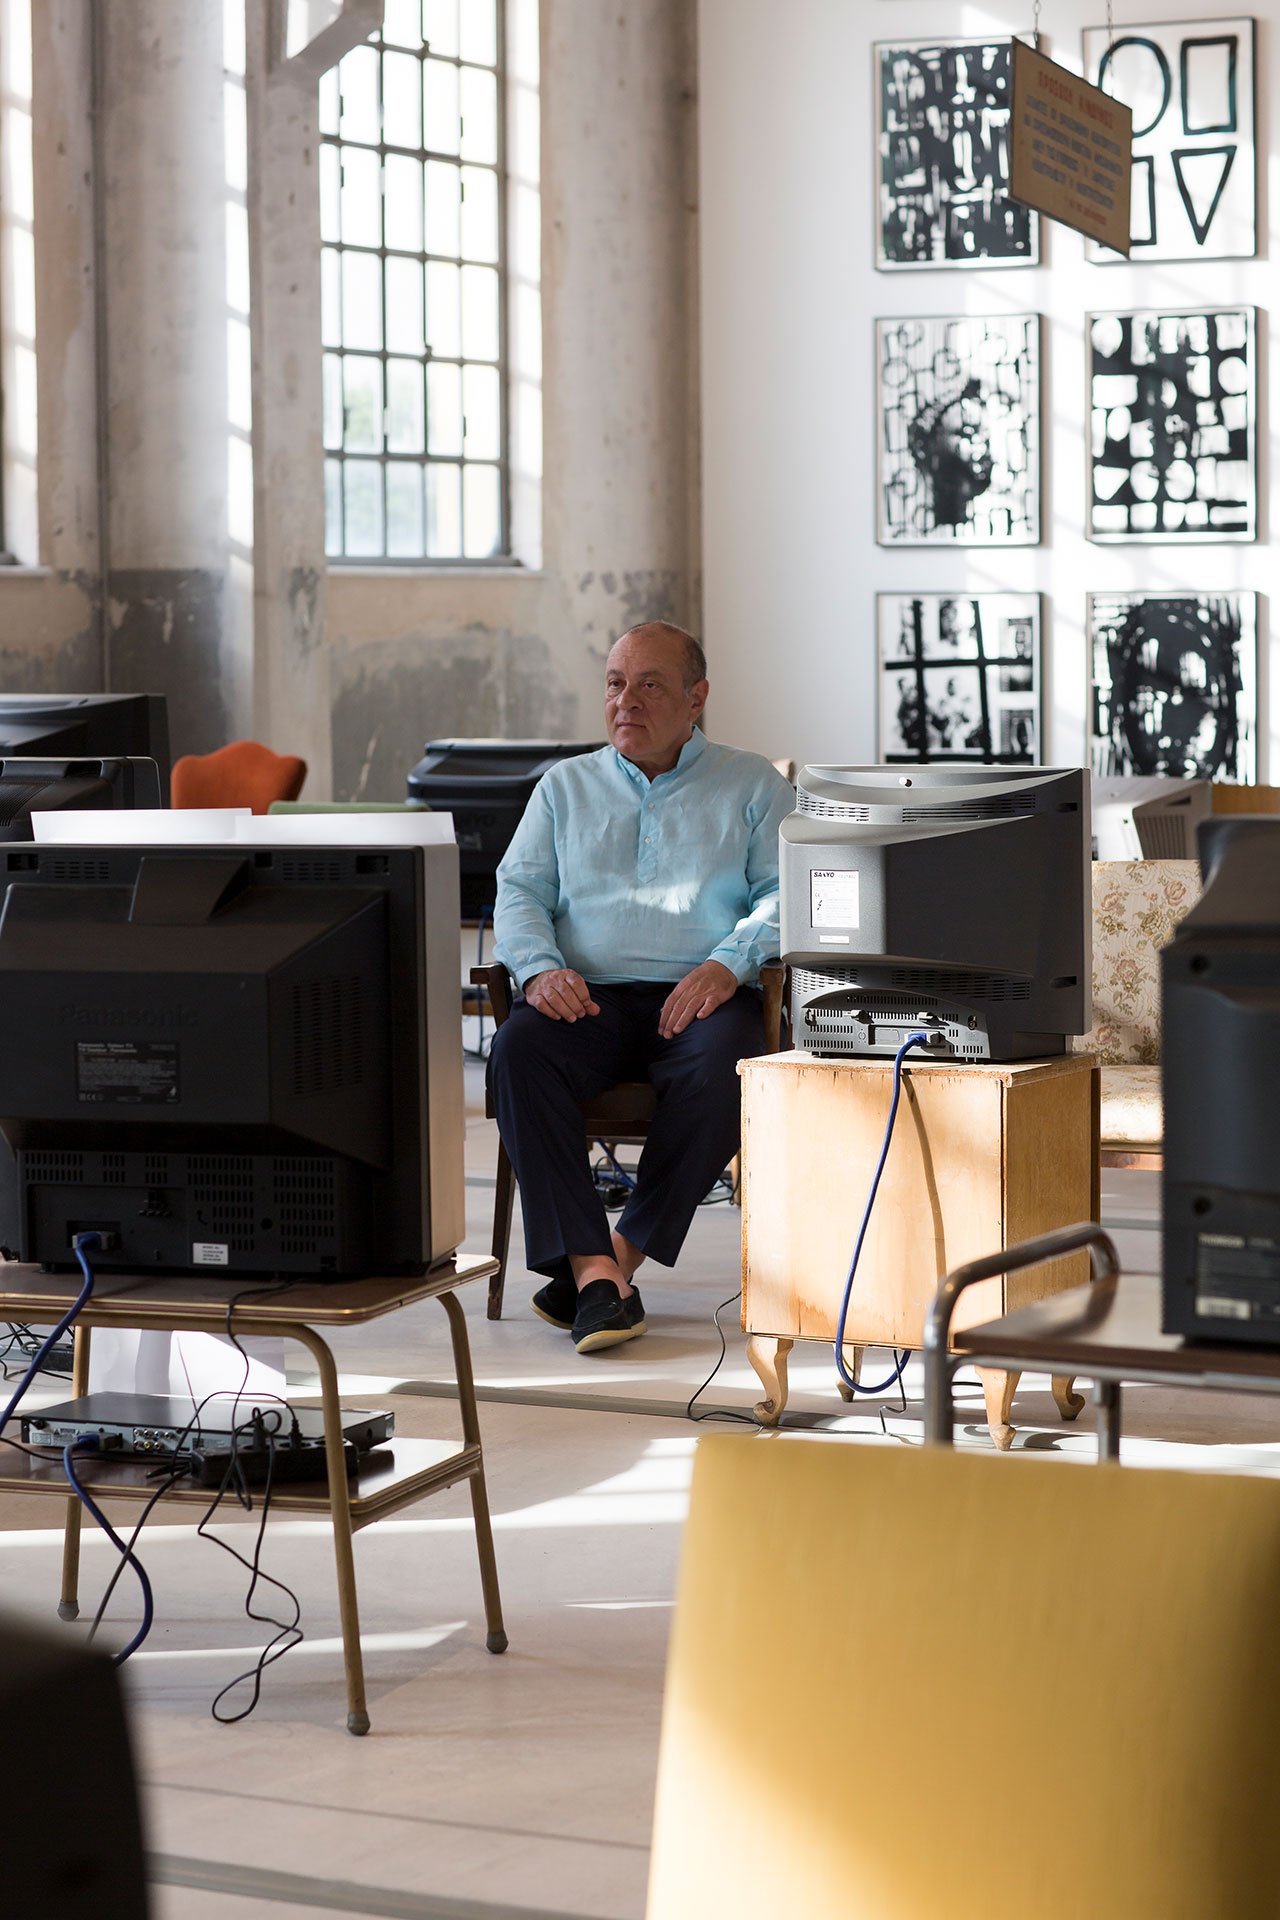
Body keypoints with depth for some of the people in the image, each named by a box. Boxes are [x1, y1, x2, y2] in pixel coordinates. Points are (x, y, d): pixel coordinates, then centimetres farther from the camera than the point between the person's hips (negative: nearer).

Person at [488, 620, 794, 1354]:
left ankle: (626, 1253, -25)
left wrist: (728, 964, -17)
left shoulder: (753, 785, 16)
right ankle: (592, 1266, -36)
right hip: (587, 994, 2)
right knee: (518, 1052, -32)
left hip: (697, 996, -2)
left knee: (725, 1067, -36)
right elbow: (519, 890, 13)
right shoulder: (566, 786, 24)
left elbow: (787, 893, 3)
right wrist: (541, 967, -9)